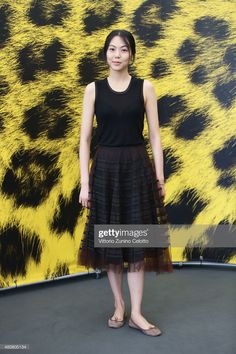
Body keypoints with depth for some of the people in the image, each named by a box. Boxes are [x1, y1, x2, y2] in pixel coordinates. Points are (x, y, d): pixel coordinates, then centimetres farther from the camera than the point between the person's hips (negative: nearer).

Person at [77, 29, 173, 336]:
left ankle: (136, 313, 13)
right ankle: (119, 304, 25)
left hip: (138, 167, 0)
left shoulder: (145, 87, 3)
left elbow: (154, 135, 3)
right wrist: (84, 183, -5)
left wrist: (160, 178, -2)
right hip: (105, 168, 1)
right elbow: (85, 138, 1)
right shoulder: (93, 89, 3)